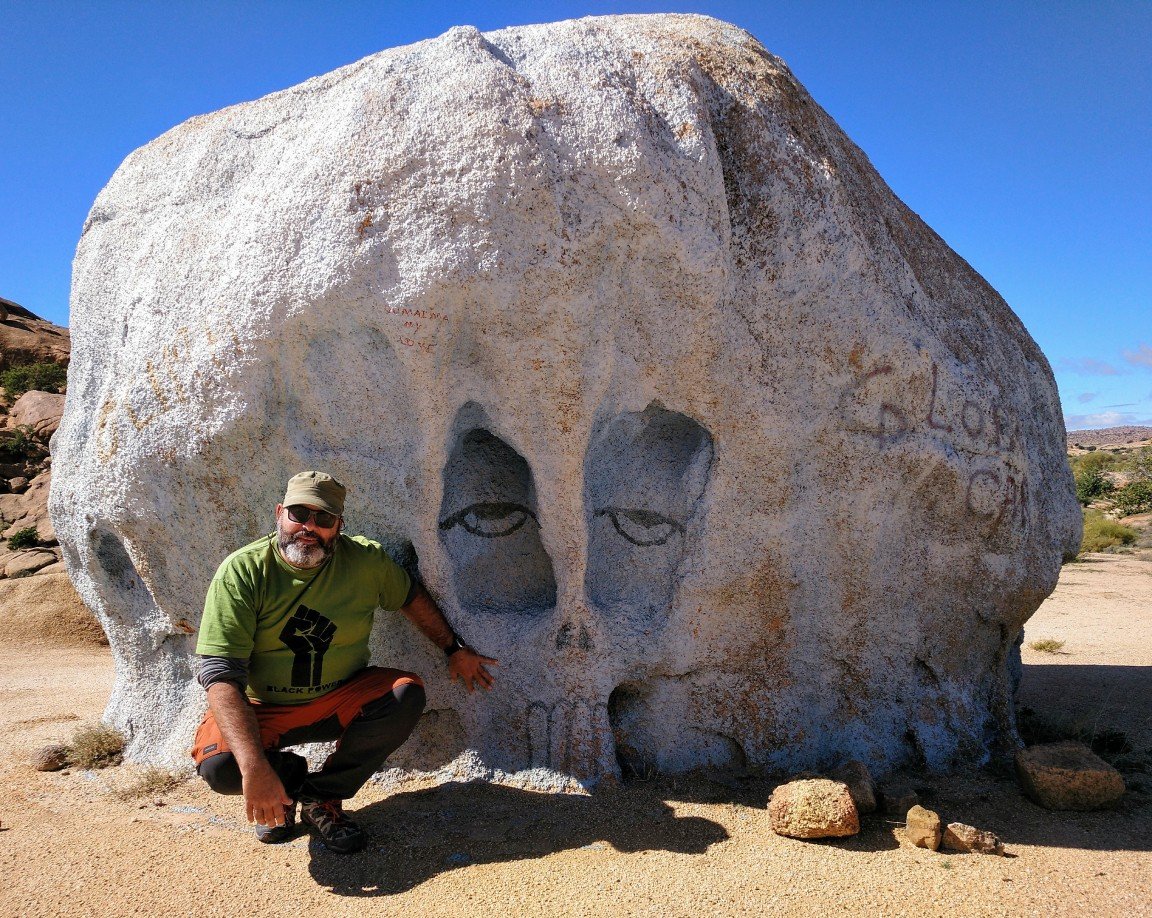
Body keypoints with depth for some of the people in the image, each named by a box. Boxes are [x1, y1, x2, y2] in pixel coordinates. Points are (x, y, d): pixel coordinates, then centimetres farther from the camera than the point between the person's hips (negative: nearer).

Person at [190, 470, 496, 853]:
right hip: (263, 709, -2)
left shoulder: (366, 560, -9)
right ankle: (289, 776, 8)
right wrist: (254, 766, -36)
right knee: (218, 766, -31)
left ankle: (322, 797, -4)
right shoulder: (242, 571, -19)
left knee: (407, 694, -24)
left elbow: (411, 596, 11)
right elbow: (220, 674, -26)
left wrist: (455, 649, 15)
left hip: (341, 702, 3)